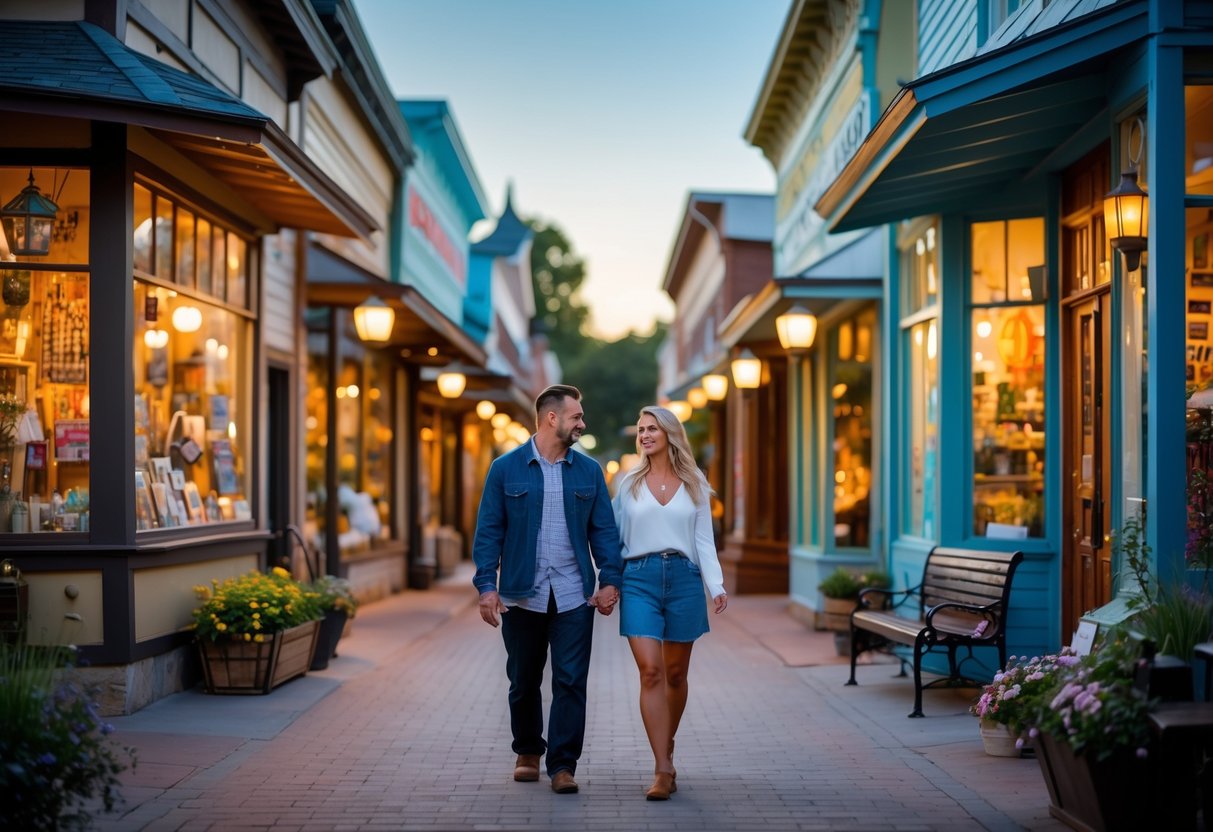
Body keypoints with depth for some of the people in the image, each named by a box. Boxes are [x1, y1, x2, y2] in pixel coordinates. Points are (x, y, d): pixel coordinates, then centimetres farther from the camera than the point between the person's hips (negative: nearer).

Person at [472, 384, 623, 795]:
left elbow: (604, 530, 6)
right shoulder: (506, 469, 0)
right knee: (524, 681, 12)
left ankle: (563, 765, 2)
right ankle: (528, 752, 31)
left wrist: (610, 579, -5)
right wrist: (486, 585, -9)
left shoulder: (588, 471, 6)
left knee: (571, 682, -3)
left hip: (574, 595, 1)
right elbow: (488, 531, -1)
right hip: (522, 594, -1)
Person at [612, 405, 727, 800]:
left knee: (675, 673, 8)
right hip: (639, 579, -1)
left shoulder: (694, 484, 9)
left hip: (683, 578, 1)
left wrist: (716, 586, -4)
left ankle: (666, 749, 30)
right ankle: (663, 769, -13)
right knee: (650, 672, -12)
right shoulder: (629, 483, 9)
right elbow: (613, 536, 13)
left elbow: (704, 540, 7)